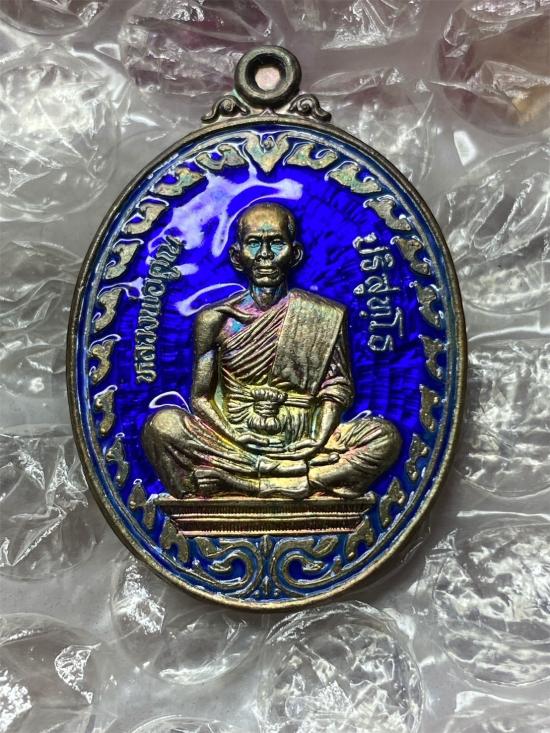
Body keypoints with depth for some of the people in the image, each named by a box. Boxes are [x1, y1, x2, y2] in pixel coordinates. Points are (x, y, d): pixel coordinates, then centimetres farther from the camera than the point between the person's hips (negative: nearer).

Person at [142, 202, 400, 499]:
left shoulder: (325, 317, 6)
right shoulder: (215, 319, 5)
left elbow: (337, 388, 4)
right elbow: (201, 396, 4)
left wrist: (318, 441, -14)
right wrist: (237, 441, -14)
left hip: (301, 444, 1)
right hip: (234, 440, 0)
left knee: (385, 437, -23)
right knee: (163, 425, -27)